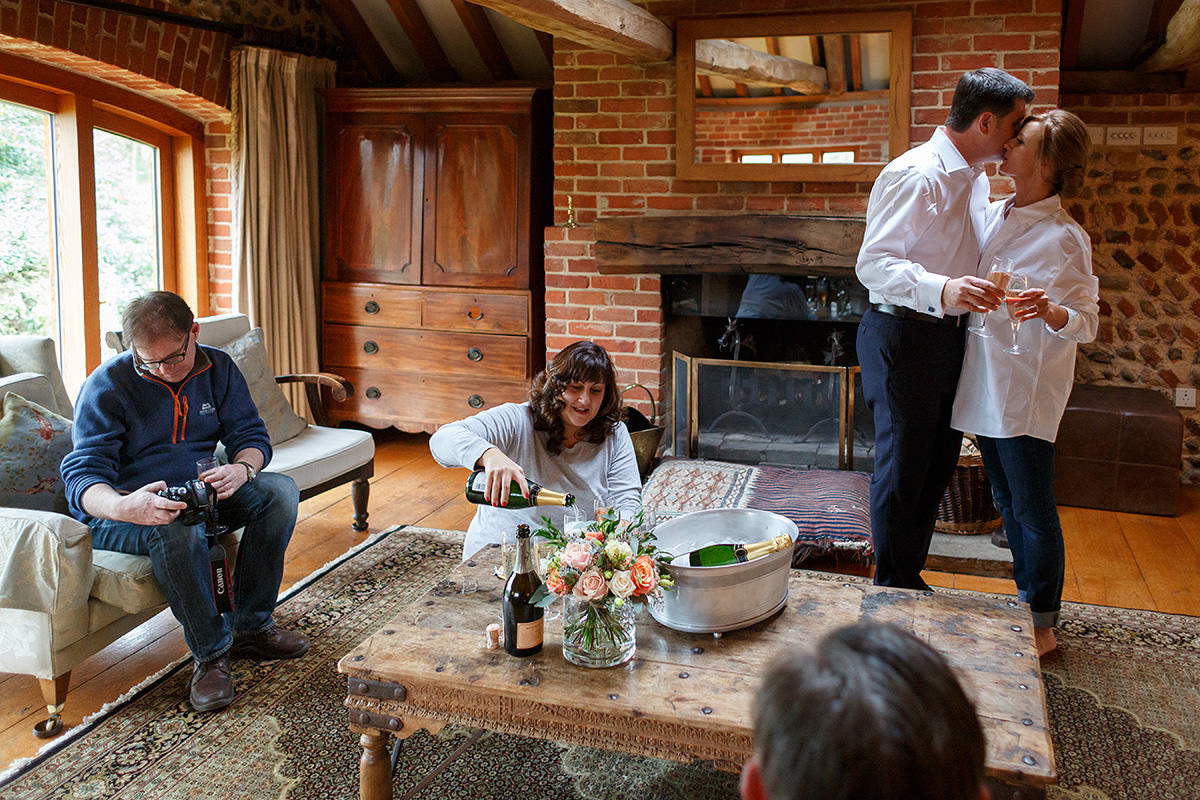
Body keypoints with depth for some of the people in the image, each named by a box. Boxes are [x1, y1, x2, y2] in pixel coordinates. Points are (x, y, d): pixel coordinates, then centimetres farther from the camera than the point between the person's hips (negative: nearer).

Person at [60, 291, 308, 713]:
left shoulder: (217, 369, 0)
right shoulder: (106, 385, -15)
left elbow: (250, 434, 0)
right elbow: (82, 475, -22)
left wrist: (242, 470, -26)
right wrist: (124, 507, -46)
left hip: (199, 490, 5)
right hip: (120, 508, -5)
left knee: (280, 491, -18)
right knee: (177, 529, -39)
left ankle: (251, 627, -10)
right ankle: (210, 654, -22)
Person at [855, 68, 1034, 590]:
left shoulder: (976, 180, 15)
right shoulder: (914, 175, -15)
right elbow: (874, 262, -24)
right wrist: (941, 290, -39)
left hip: (950, 337, 10)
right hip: (903, 336, -9)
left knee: (937, 467, 15)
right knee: (902, 470, -3)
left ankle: (908, 581, 30)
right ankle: (894, 592, 12)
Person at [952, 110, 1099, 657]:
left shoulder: (1064, 238, -14)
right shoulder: (990, 214, 7)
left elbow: (1085, 323, -15)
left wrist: (1049, 311, -33)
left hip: (1027, 390, -7)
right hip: (985, 382, 7)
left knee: (1033, 511, 2)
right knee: (1008, 503, 18)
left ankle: (1044, 627, 17)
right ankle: (1026, 600, 34)